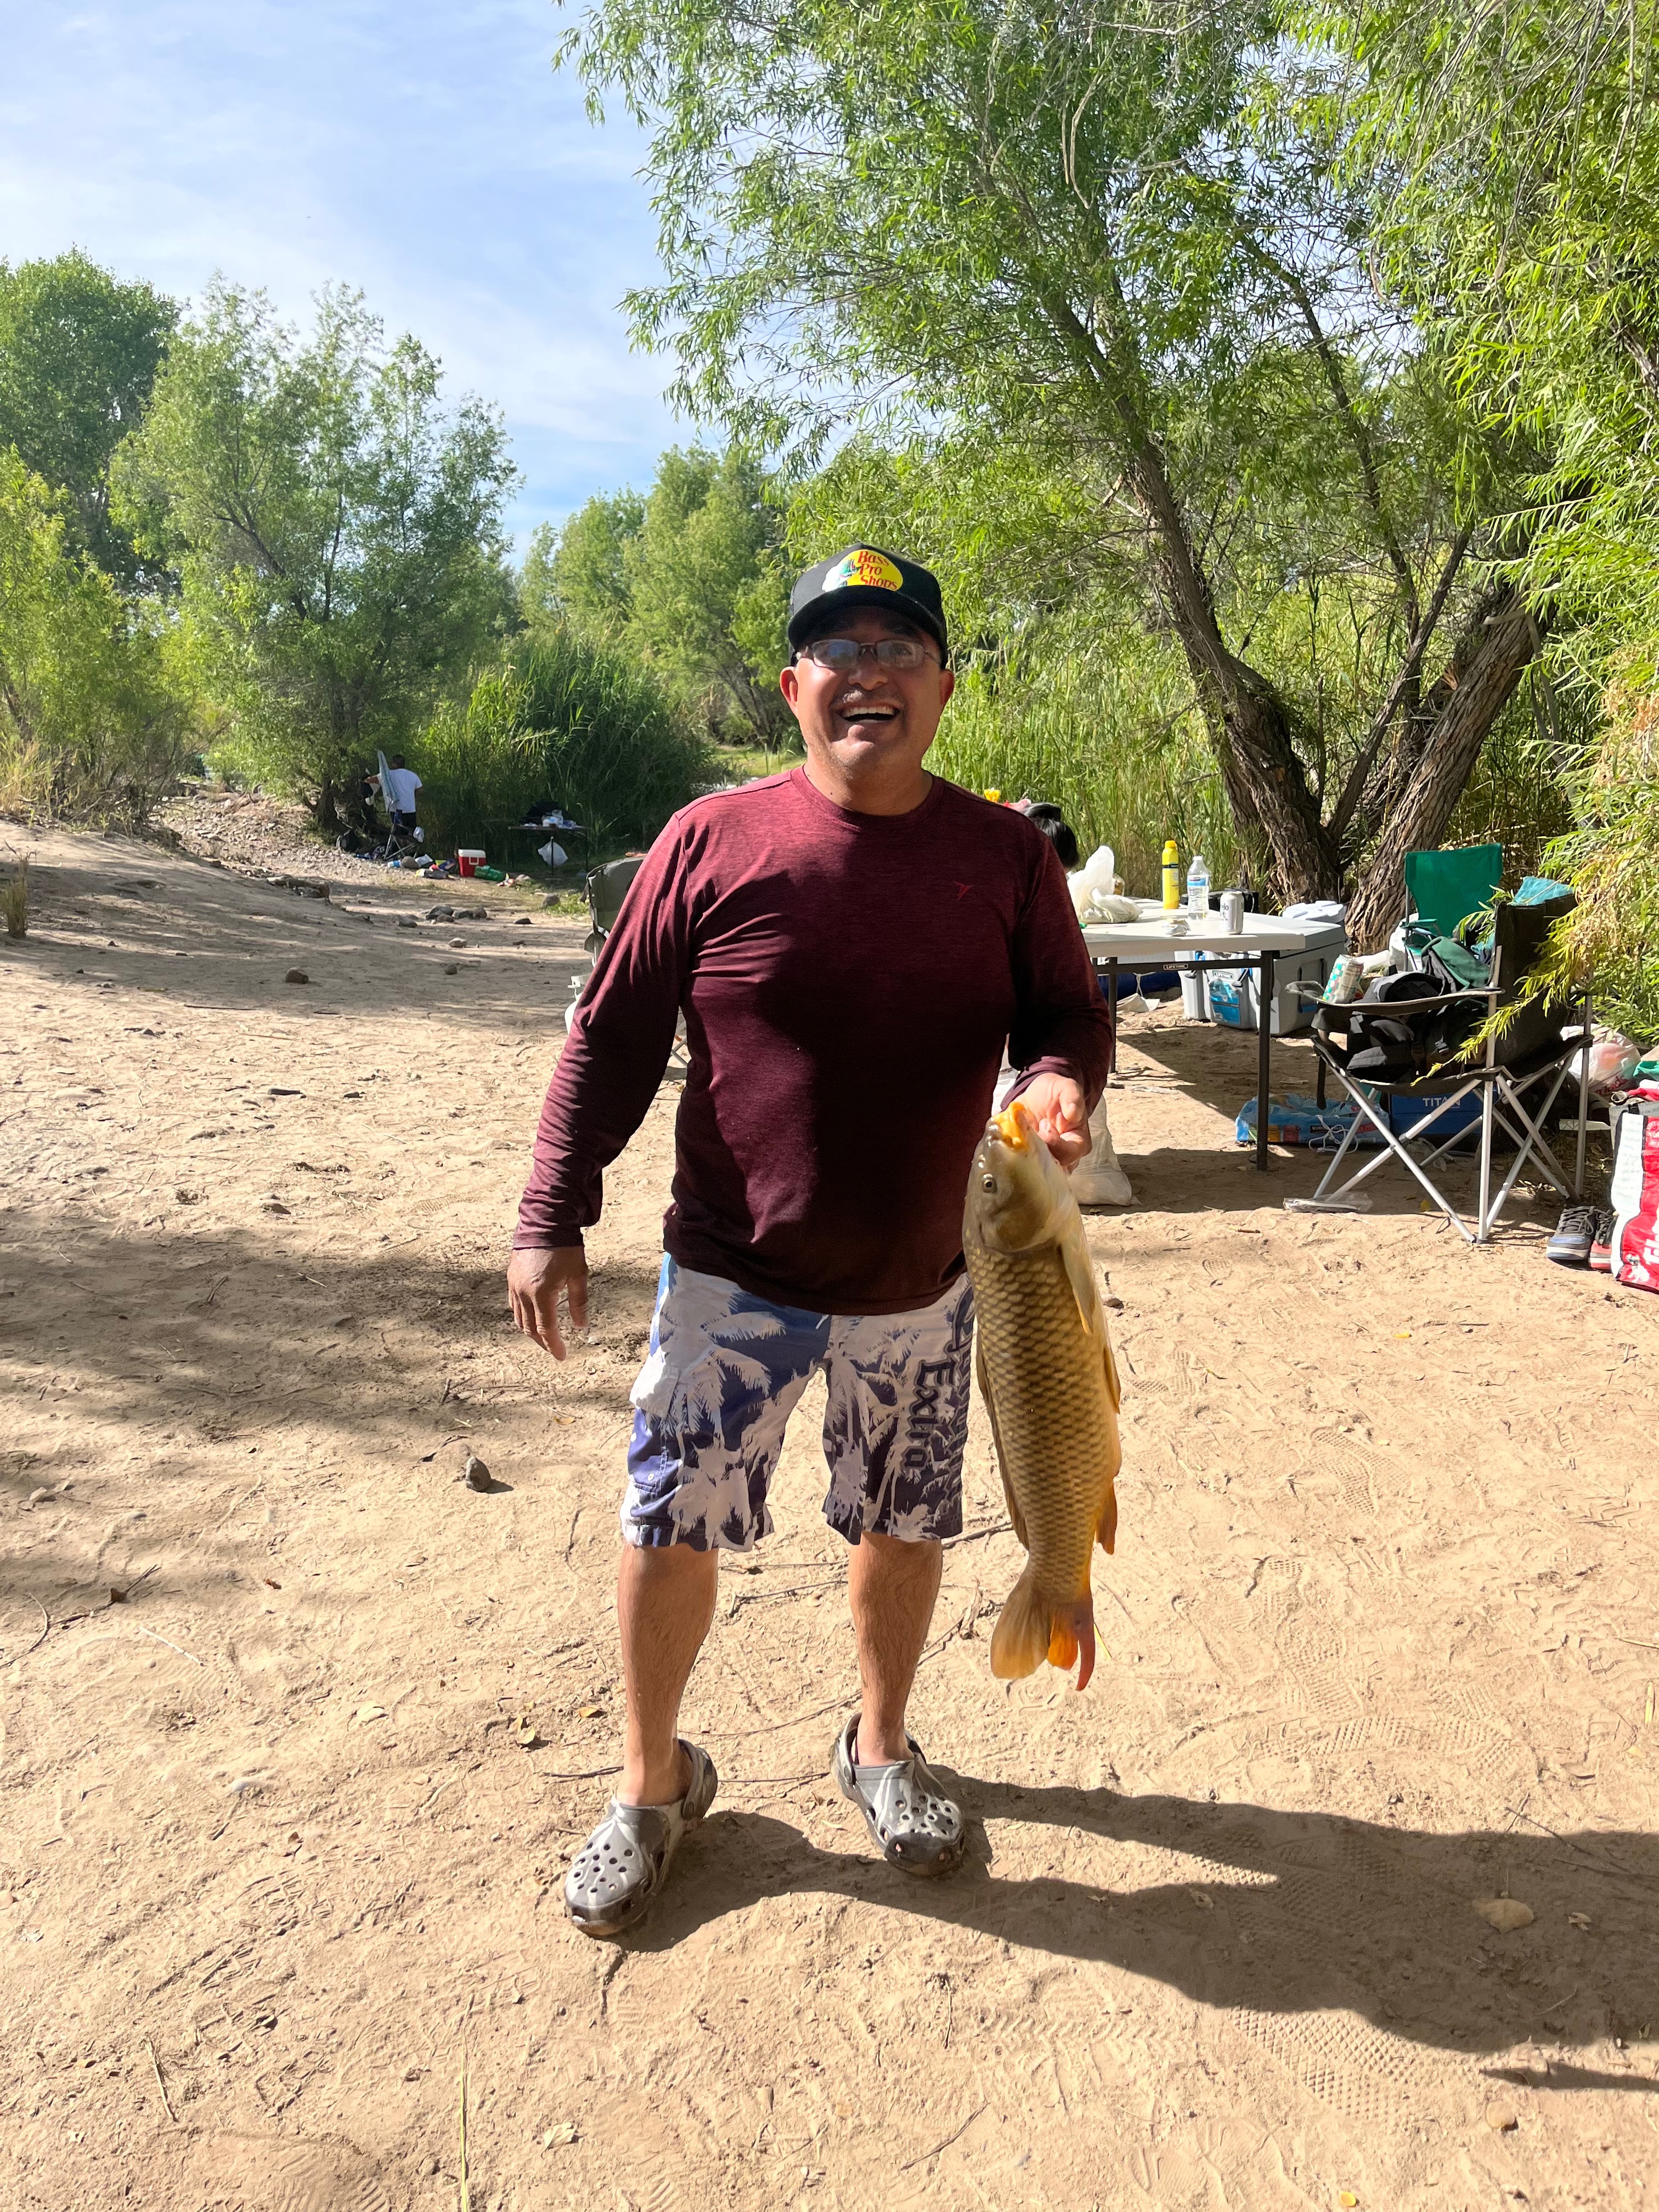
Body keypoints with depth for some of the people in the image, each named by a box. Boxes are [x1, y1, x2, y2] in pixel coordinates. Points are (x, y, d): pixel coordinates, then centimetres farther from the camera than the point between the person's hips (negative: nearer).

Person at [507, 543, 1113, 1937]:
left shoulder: (1004, 857, -1)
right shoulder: (712, 843, -6)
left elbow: (1069, 1013, 5)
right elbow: (612, 1040, -3)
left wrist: (1059, 1080, -19)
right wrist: (553, 1219, -7)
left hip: (924, 1287, 2)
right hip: (734, 1281, -1)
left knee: (904, 1524, 16)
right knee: (671, 1527, 5)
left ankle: (881, 1747, 43)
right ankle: (655, 1781, 31)